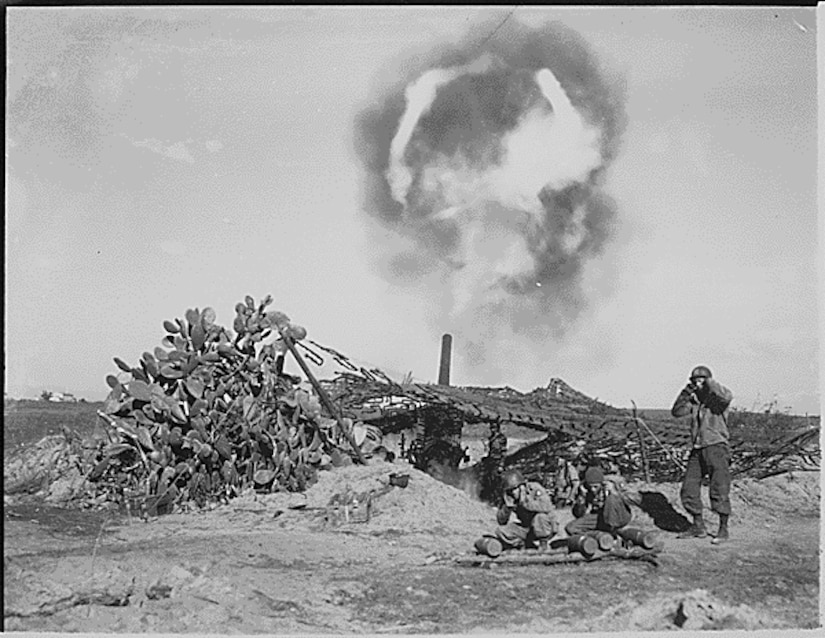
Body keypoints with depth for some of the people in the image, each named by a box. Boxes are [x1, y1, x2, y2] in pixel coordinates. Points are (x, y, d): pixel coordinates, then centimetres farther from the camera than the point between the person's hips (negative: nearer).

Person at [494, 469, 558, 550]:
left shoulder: (534, 488, -19)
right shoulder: (509, 497, -6)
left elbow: (547, 507, -37)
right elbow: (501, 521, -8)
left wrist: (525, 502, -37)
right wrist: (508, 506, -24)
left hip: (544, 528, -4)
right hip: (524, 529, 4)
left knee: (540, 516, -37)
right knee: (500, 532, -15)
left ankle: (543, 543, -15)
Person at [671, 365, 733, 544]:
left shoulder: (717, 398, -3)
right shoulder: (694, 400, 14)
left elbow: (728, 397, -26)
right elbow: (676, 411, 9)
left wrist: (710, 383, -15)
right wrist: (686, 392, 1)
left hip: (716, 447, -6)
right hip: (697, 450, 7)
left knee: (719, 490, -7)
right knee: (689, 489, 6)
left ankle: (723, 529, 3)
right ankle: (698, 527, 17)